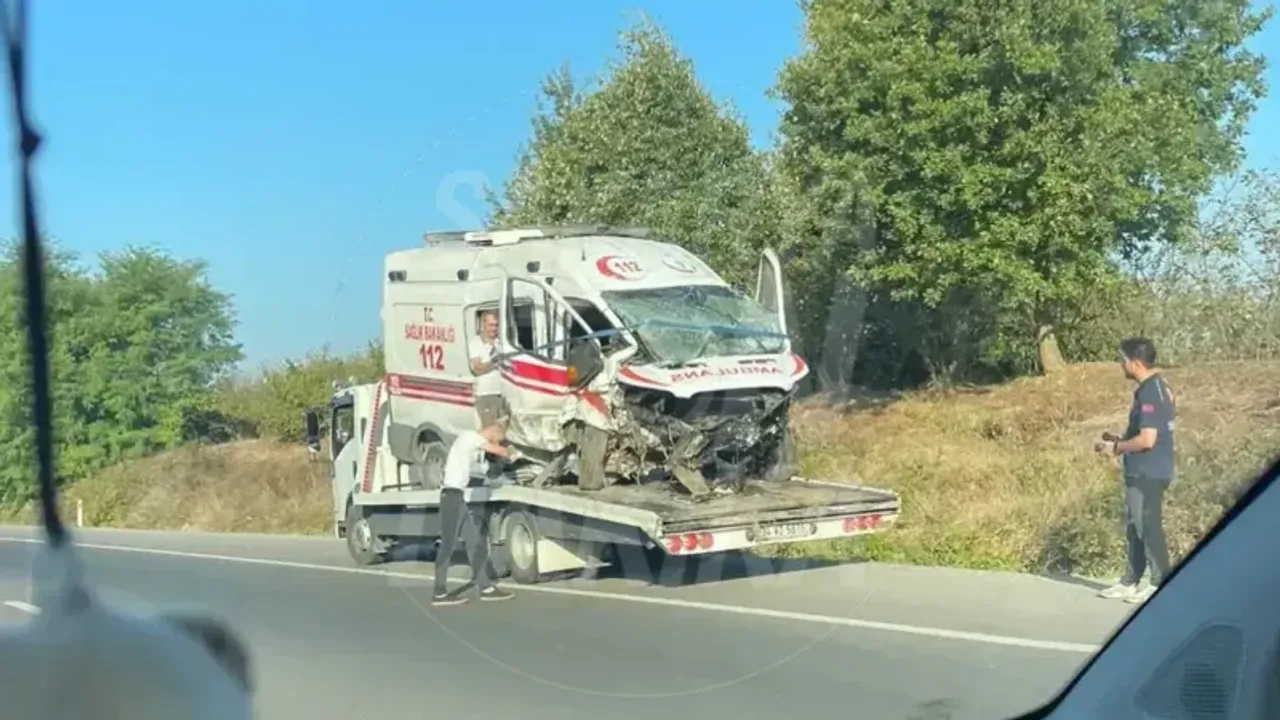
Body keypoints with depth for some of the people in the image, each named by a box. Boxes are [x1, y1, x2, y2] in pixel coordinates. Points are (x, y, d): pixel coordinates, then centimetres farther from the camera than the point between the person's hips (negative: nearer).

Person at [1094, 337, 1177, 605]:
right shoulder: (1157, 387, 12)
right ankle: (1130, 582, 22)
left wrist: (1116, 448, -11)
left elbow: (1147, 439, -24)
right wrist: (1120, 441, 14)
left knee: (1149, 528, -3)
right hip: (1144, 472, 10)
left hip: (1147, 473, -10)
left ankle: (1160, 585, 3)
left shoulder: (1149, 392, -20)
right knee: (1134, 528, 15)